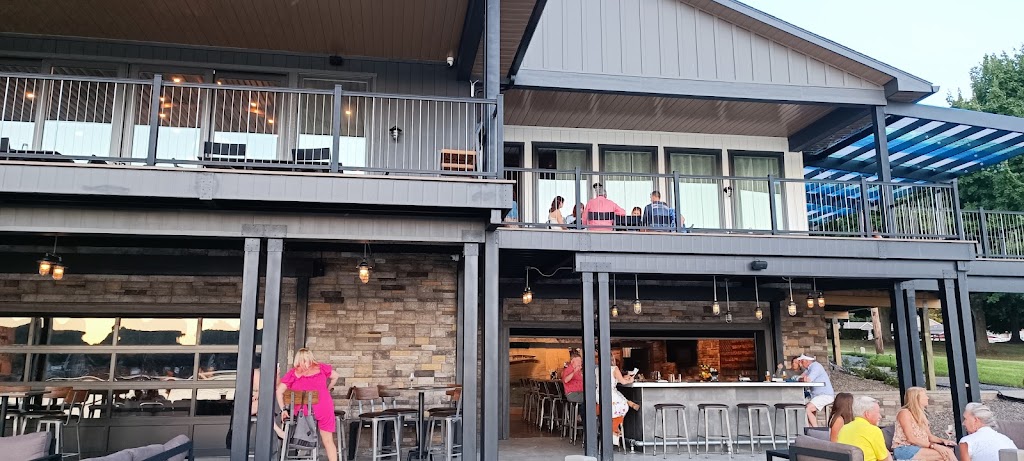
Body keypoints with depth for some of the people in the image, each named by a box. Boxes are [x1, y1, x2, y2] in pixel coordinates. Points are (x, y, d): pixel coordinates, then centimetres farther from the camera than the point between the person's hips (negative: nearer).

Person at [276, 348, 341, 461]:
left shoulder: (293, 373, 7)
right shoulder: (321, 367, 11)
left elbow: (279, 391, 2)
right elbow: (335, 376, 23)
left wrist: (283, 409, 5)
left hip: (304, 410, -1)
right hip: (324, 407, 1)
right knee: (328, 441, 7)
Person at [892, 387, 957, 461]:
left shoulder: (921, 415, 18)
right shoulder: (905, 413, -8)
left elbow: (929, 436, 16)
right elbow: (911, 439, -16)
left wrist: (942, 440, -4)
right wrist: (934, 446, -23)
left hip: (918, 448, 8)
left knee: (947, 450, -19)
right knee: (945, 454, -23)